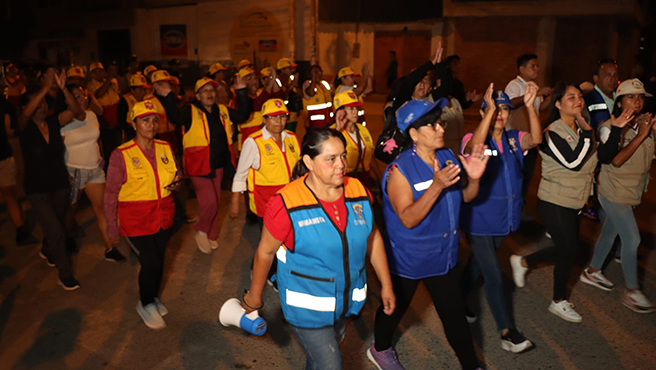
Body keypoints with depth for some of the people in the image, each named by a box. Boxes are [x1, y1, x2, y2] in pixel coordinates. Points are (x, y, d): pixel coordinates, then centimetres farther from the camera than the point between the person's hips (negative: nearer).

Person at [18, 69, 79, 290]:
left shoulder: (54, 122, -5)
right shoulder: (25, 127, -13)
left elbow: (76, 111, -22)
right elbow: (26, 113, -36)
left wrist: (63, 88, -36)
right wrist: (46, 87, -41)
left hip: (60, 184, 4)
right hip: (37, 189, -4)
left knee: (58, 225, 22)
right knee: (55, 231, -9)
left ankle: (47, 251, 53)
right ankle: (65, 275, 7)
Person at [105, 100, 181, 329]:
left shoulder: (165, 148, 2)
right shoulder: (121, 155, -11)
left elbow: (174, 178, 17)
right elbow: (111, 193, -6)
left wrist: (176, 182, -8)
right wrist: (112, 226, -4)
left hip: (163, 215, 5)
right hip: (137, 219, -4)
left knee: (158, 260, 13)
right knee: (151, 262, -7)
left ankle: (154, 298, 40)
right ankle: (145, 304, 21)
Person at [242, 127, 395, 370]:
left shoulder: (359, 191, -10)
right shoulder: (287, 204, -24)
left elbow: (372, 237, 3)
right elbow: (265, 252, -11)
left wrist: (386, 285, 7)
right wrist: (254, 295, 1)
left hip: (347, 299, 5)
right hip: (307, 304, -5)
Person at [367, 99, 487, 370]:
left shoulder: (448, 157, -4)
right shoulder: (400, 170, -22)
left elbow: (466, 197, 6)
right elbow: (408, 219, -28)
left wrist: (474, 178, -16)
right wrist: (436, 187, -38)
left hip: (444, 254, 5)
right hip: (407, 259, -4)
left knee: (454, 313, 14)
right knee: (395, 308, 19)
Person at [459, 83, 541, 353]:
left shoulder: (514, 139, 3)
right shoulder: (474, 139, -12)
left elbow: (536, 139, -18)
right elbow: (474, 147, -37)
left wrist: (530, 105, -30)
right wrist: (490, 110, -40)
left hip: (503, 218, 6)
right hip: (478, 218, -6)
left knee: (479, 263, 21)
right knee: (493, 274, -4)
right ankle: (506, 331, 8)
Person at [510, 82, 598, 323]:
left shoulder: (581, 129, 6)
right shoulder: (552, 133, -19)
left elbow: (604, 155, 9)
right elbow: (574, 162, -27)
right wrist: (587, 133, -25)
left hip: (573, 202, 8)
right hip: (555, 203, -8)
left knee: (565, 249, 15)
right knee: (568, 252, 3)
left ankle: (522, 262, 36)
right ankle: (559, 303, 24)